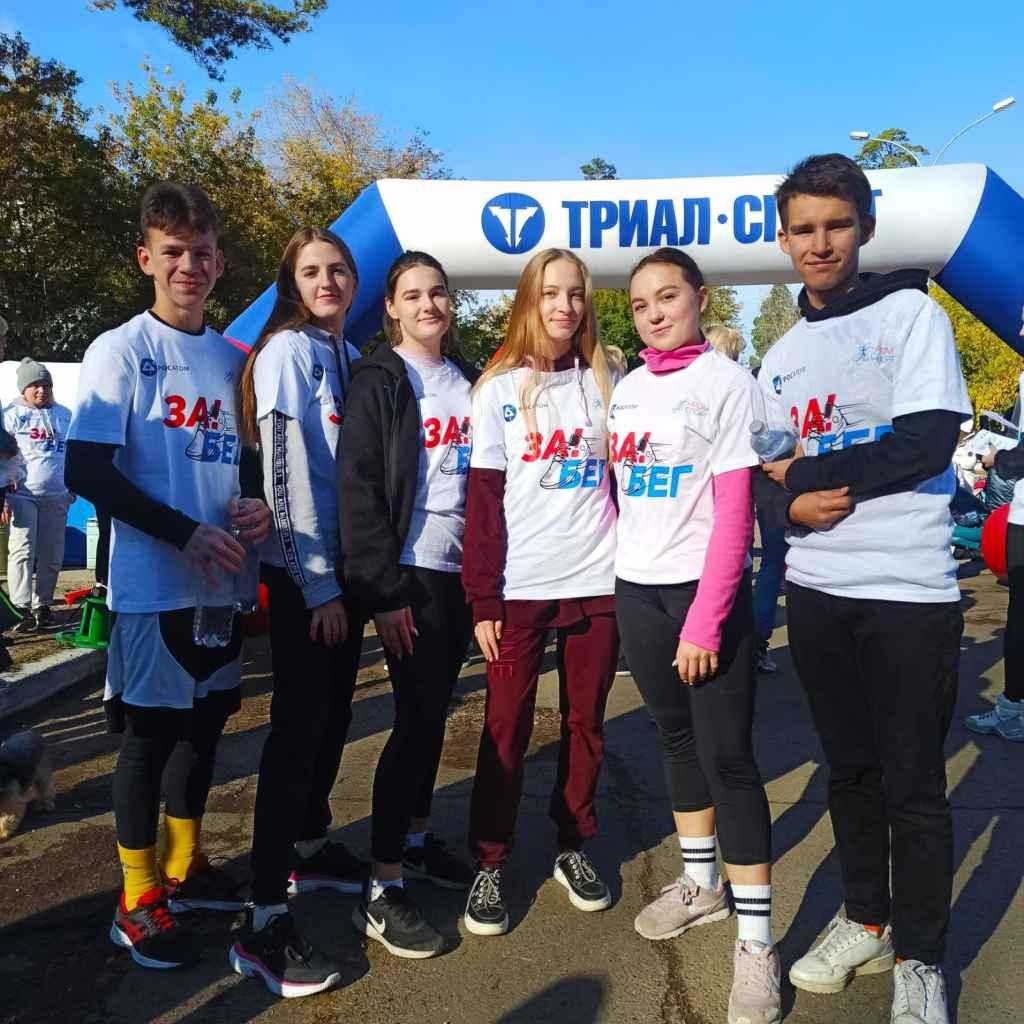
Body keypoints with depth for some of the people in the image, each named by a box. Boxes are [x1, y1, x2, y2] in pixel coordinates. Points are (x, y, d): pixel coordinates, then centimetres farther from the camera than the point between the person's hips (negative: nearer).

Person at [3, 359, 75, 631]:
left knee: (52, 556, 6)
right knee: (22, 551, -9)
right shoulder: (12, 414, 1)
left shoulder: (64, 414, 12)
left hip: (57, 496, 4)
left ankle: (42, 605, 17)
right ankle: (22, 609, -11)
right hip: (23, 495, -4)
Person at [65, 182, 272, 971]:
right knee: (149, 735, 4)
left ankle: (186, 867, 34)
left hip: (223, 583, 6)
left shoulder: (234, 357, 10)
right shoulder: (121, 351, -8)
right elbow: (87, 472, -14)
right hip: (155, 588, -6)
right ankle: (138, 900, 21)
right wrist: (187, 533, -18)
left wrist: (258, 503, -3)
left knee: (204, 725, 16)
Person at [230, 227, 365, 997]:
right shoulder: (286, 351, -10)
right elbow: (287, 473, -16)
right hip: (303, 573, -7)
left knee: (333, 716, 15)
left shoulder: (351, 357, 13)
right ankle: (265, 923, 2)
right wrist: (318, 583, -16)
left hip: (350, 564, 7)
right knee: (299, 726, -6)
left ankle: (311, 849, 35)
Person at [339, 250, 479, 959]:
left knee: (434, 712, 14)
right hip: (410, 574, -6)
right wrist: (382, 590, -17)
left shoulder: (467, 380, 14)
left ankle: (417, 841, 31)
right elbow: (358, 487, -12)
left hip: (464, 569, 6)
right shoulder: (380, 381, -5)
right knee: (417, 718, -6)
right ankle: (383, 889, 4)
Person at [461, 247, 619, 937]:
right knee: (507, 726, 3)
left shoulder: (606, 381, 9)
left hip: (597, 583, 2)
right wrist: (484, 598, -7)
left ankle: (574, 847, 28)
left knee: (586, 722, 11)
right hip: (519, 588, -2)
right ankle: (490, 865, 17)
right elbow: (484, 498, -2)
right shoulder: (499, 387, 2)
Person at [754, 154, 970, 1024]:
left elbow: (930, 439, -16)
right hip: (818, 591, 5)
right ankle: (866, 920, 34)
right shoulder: (783, 355, 12)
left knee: (913, 783, 4)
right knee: (849, 770, 16)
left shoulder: (912, 312, -3)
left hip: (910, 591, -5)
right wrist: (788, 503, -12)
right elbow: (765, 478, 11)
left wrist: (803, 473, -11)